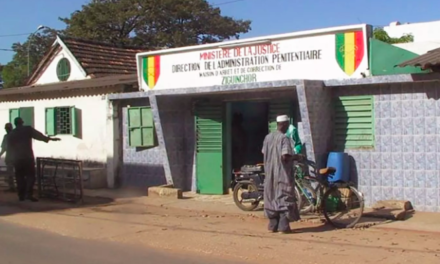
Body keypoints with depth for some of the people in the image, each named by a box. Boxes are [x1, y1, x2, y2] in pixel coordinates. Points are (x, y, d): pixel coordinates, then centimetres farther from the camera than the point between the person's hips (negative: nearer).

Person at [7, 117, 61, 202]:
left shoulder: (11, 134, 11)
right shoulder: (28, 129, 1)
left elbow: (9, 148, 13)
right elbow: (38, 135, -5)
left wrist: (12, 158, 20)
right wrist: (50, 139, -1)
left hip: (16, 158, 4)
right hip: (27, 157, -4)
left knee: (19, 177, 8)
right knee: (30, 176, -2)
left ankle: (21, 195, 6)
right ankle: (29, 194, -16)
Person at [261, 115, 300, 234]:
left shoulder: (268, 137, 7)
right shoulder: (284, 138, -15)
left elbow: (264, 153, 11)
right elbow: (285, 157, -22)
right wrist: (295, 157, -3)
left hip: (270, 174, 7)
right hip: (282, 174, -7)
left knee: (272, 198, 12)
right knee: (284, 199, -1)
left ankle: (273, 225, 15)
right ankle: (283, 226, -1)